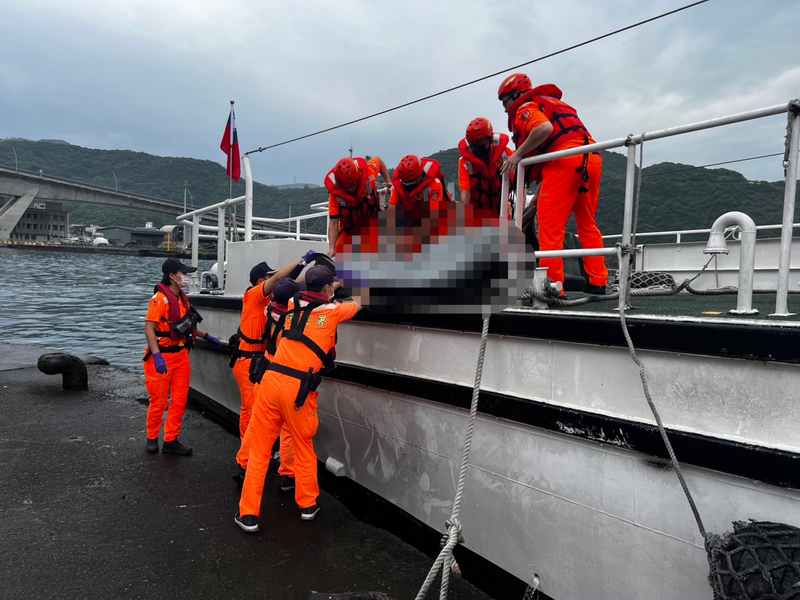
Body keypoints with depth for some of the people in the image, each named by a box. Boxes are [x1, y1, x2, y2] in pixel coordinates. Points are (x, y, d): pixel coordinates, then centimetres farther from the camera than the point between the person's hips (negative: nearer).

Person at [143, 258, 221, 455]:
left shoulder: (182, 298, 10)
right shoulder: (160, 298, -16)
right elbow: (149, 328, -21)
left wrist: (206, 336, 20)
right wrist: (157, 356, -29)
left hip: (181, 355, 7)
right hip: (162, 357, -7)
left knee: (179, 401, 8)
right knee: (159, 401, 5)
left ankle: (171, 441, 19)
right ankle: (152, 439, 25)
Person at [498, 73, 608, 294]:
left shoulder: (525, 107, 8)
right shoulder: (552, 104, 34)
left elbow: (545, 128, -15)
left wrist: (518, 154, -6)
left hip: (565, 159, -8)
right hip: (592, 159, 8)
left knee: (551, 225, -6)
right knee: (587, 224, 15)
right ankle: (598, 282, 15)